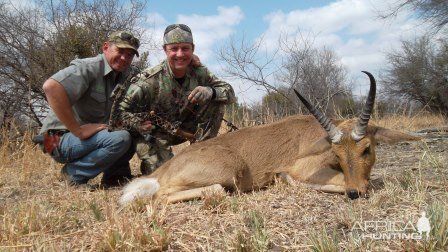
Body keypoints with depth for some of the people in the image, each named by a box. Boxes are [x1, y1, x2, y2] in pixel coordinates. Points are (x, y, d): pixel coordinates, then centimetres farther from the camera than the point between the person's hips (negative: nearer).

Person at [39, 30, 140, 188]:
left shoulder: (125, 75, 6)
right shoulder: (88, 67, -18)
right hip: (62, 139, -8)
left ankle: (114, 175, 3)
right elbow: (51, 86, -34)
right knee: (120, 138, -28)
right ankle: (74, 173, -10)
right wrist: (78, 130, -31)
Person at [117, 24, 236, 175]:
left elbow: (230, 93, -13)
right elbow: (123, 109, -19)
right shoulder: (150, 79, -25)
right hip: (153, 133, -4)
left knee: (216, 103, -15)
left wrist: (210, 92, -35)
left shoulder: (199, 72, -13)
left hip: (183, 129, 4)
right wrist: (137, 124, -41)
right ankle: (149, 162, 12)